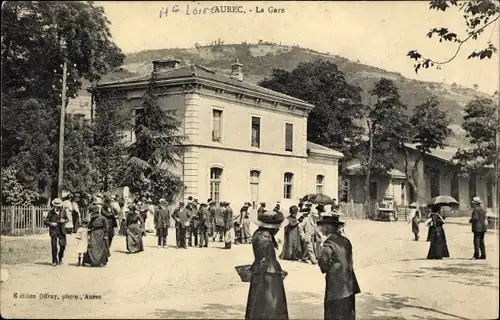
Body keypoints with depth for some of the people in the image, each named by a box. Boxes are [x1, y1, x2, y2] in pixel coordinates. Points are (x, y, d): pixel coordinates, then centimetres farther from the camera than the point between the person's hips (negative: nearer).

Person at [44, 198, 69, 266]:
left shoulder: (63, 212, 5)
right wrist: (51, 223, -19)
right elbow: (45, 222, 0)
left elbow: (67, 219, 17)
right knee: (54, 246, -2)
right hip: (54, 231, -2)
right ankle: (54, 261, 10)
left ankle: (60, 258, 23)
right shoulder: (50, 212, -2)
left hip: (61, 231, 2)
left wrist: (64, 220, -6)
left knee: (63, 245, -2)